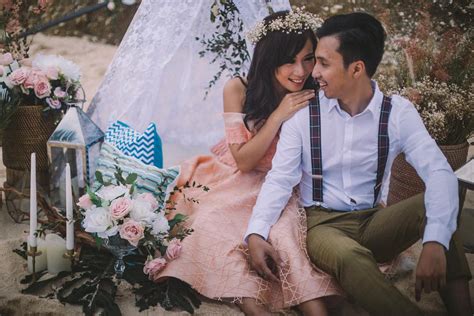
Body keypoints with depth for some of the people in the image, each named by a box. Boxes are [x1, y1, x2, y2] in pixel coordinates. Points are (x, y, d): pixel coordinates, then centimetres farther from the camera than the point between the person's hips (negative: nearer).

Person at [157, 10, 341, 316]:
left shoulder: (310, 99, -9)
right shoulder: (239, 90, -13)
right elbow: (243, 160, -12)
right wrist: (278, 116, -23)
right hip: (233, 184, 0)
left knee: (287, 228, -32)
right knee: (213, 228, -31)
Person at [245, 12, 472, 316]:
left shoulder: (397, 112, -6)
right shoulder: (303, 114, -4)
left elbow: (439, 172, -19)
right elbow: (280, 179, -7)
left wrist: (435, 243, -36)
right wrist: (256, 233, -26)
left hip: (374, 223, 2)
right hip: (322, 224, -1)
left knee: (432, 206, -27)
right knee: (350, 258, -37)